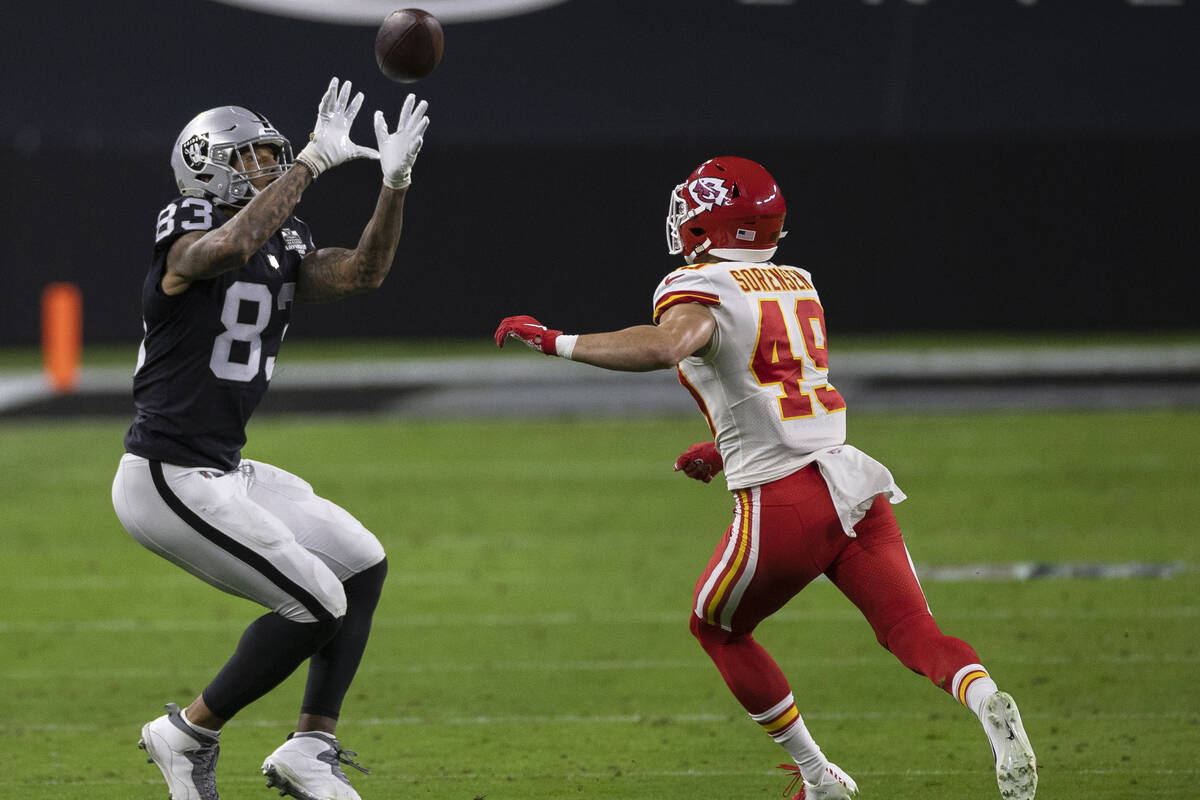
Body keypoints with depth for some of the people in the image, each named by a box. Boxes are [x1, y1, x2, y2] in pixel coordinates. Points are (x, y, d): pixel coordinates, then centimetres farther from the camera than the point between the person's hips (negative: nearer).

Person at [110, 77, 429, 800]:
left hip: (222, 471, 10)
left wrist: (395, 182, -5)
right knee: (318, 604, -10)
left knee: (363, 566, 12)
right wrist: (311, 163, -36)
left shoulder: (280, 252, 12)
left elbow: (363, 273, 6)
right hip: (171, 477, -10)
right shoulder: (188, 241, -15)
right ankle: (189, 735, 3)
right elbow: (231, 246, -38)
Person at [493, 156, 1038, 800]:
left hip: (783, 505, -6)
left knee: (717, 629, 18)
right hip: (853, 482, 6)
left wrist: (556, 342, -22)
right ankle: (986, 704, -32)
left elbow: (667, 345, -29)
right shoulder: (797, 286, 17)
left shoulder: (701, 288, -6)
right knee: (913, 632, 0)